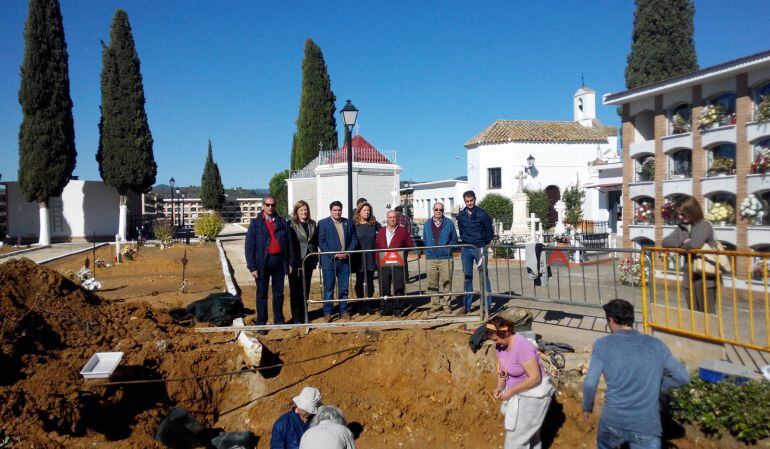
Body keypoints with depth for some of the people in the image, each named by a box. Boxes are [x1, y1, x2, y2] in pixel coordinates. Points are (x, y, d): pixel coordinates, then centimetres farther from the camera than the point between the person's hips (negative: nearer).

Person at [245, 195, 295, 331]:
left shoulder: (282, 222, 7)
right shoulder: (255, 223, 1)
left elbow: (289, 243, 8)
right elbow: (249, 246, -3)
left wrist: (290, 262, 3)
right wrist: (252, 266, -9)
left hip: (279, 260, 2)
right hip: (263, 262, -2)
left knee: (279, 293, 11)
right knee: (262, 294, 4)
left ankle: (279, 320, 22)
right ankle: (261, 323, 11)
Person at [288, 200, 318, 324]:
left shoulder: (312, 225, 9)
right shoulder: (291, 225, -7)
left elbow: (316, 242, 12)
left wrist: (315, 259, 7)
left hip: (308, 262, 5)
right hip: (296, 262, -5)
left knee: (306, 289, 11)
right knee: (295, 290, 3)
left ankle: (303, 315, 21)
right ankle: (296, 317, 10)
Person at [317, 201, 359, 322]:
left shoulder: (348, 223, 11)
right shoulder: (323, 223, -1)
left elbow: (354, 240, 10)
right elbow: (321, 243, -7)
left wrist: (348, 252, -7)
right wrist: (334, 255, -15)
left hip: (345, 261, 3)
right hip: (329, 261, -3)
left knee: (343, 288, 9)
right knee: (328, 288, 3)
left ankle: (343, 311, 18)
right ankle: (327, 312, 10)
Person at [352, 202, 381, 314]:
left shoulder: (374, 224, 3)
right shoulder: (354, 224, -4)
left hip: (371, 258, 2)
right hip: (359, 258, -2)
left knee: (370, 281, 7)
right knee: (359, 282, 5)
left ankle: (369, 305, 16)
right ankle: (361, 305, 13)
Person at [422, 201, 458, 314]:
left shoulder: (449, 223, 5)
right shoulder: (427, 224, 11)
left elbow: (454, 239, 9)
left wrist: (448, 249, -2)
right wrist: (428, 251, 4)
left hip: (446, 258, -2)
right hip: (431, 258, 2)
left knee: (446, 282, -1)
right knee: (432, 283, 3)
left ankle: (445, 304, 7)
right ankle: (435, 304, 11)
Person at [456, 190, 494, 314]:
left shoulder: (482, 214, -4)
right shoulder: (461, 215, 7)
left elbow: (490, 232, 2)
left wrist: (482, 244, 4)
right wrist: (465, 242, 9)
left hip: (480, 248, -4)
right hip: (466, 249, 4)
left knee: (484, 276, -2)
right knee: (467, 277, 8)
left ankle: (487, 305, 4)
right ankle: (466, 306, 13)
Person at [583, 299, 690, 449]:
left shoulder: (603, 345, -5)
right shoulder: (656, 345, 1)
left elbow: (589, 384, -9)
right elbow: (683, 377, 4)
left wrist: (587, 406, 9)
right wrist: (655, 385, 16)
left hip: (613, 421, 0)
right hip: (647, 425, 0)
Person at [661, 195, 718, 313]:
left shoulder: (705, 225, -12)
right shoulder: (681, 226, 8)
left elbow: (694, 244, -28)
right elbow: (666, 242, 2)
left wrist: (678, 244, -9)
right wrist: (683, 242, -12)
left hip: (706, 276, -7)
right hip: (689, 275, 7)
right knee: (693, 312, 13)